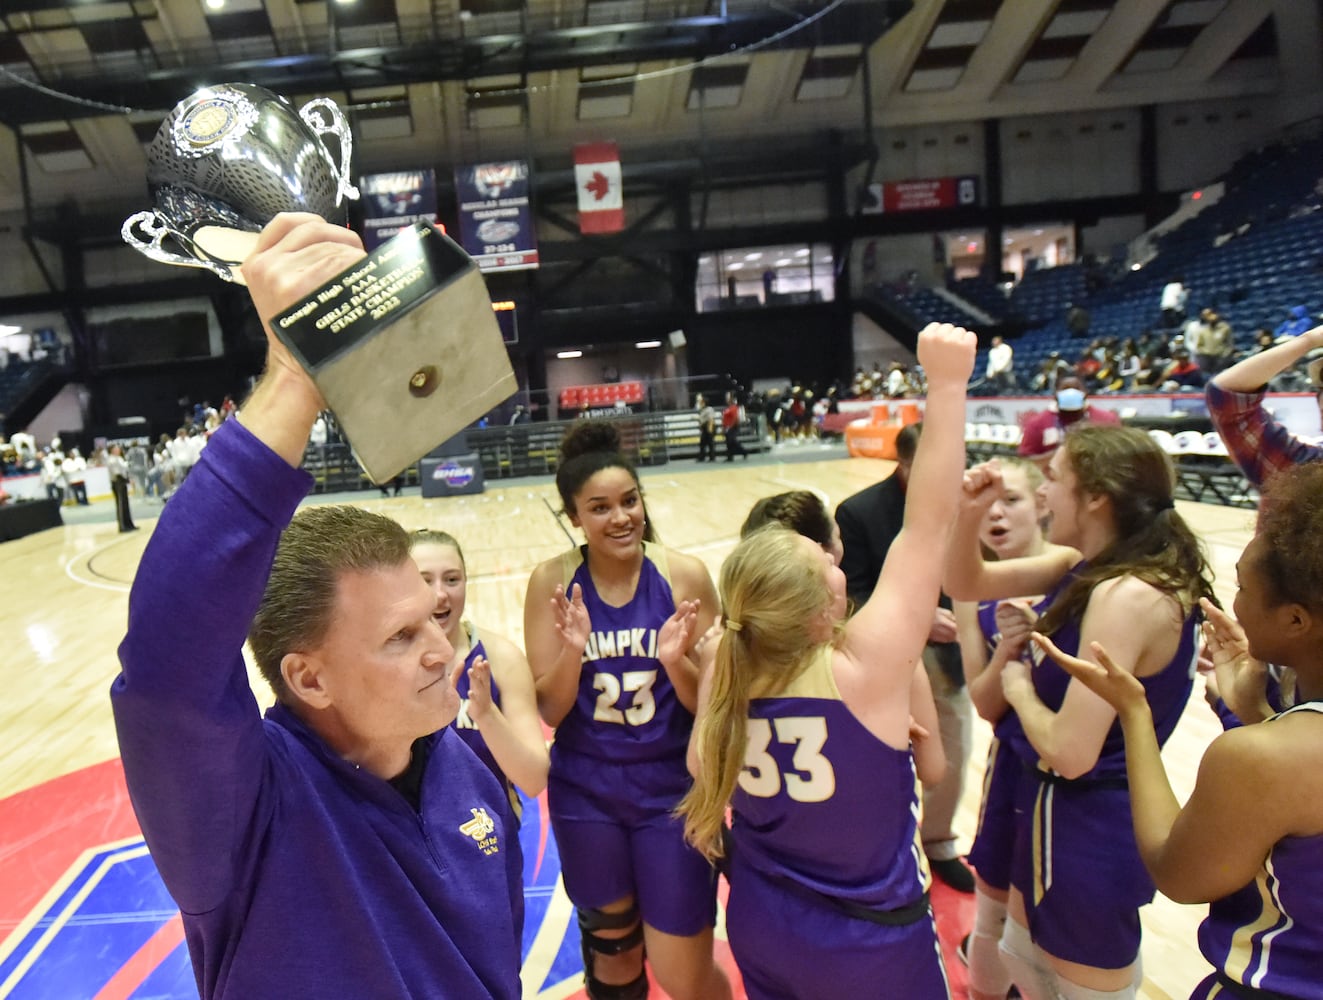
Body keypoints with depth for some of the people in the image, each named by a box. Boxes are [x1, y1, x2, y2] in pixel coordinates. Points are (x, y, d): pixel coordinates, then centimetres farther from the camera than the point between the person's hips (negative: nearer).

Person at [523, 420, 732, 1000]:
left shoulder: (685, 576, -12)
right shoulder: (553, 582, -9)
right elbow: (549, 711, -7)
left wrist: (676, 662, -26)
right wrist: (573, 651, -25)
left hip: (674, 792, -1)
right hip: (586, 796, 2)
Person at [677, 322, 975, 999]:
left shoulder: (724, 673, -17)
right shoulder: (864, 670, -30)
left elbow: (703, 771, -2)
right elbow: (928, 522, -28)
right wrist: (947, 383, -26)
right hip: (872, 943, -4)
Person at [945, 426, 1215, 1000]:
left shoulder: (1128, 594, -29)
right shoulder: (1087, 565, -2)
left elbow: (1071, 750, -31)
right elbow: (966, 585, 5)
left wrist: (1019, 687, -13)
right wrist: (969, 515, -12)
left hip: (1087, 829, -9)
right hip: (1063, 810, 9)